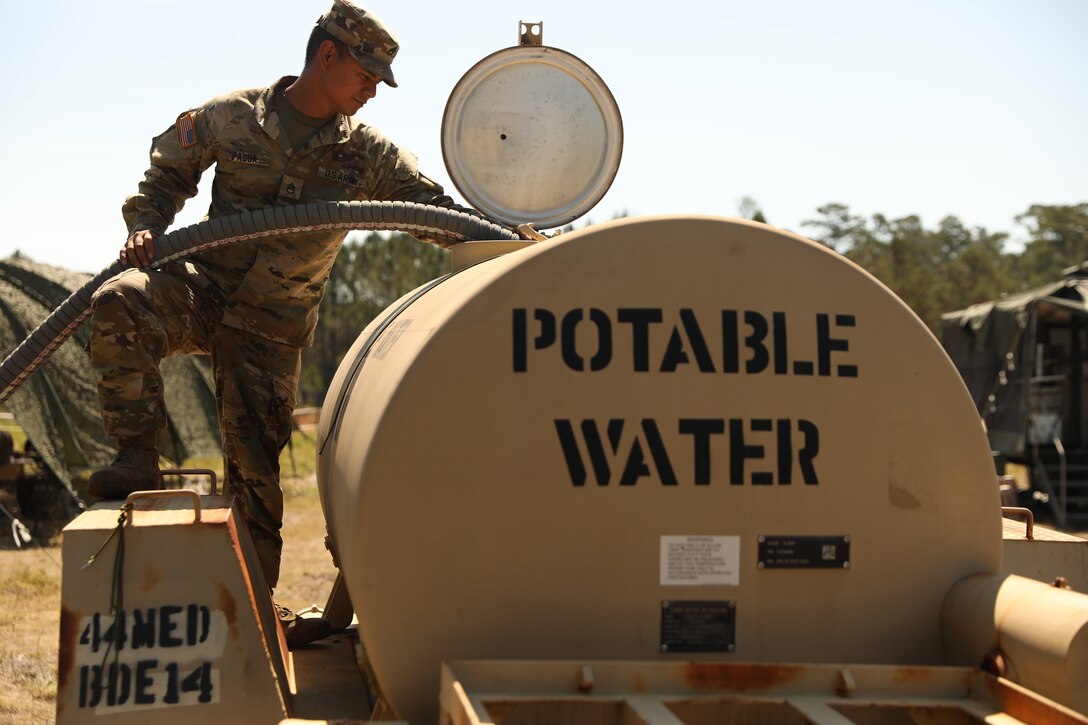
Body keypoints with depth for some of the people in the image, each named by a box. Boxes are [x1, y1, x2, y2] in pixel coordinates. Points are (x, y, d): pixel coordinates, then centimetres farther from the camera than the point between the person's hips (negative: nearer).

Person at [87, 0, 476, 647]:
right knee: (120, 304, -32)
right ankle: (139, 454, -20)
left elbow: (436, 210, 2)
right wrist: (146, 225, -6)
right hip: (204, 291, -1)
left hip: (274, 327, 1)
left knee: (256, 460, 2)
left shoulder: (368, 154, 2)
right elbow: (168, 173, 12)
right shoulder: (230, 118, -1)